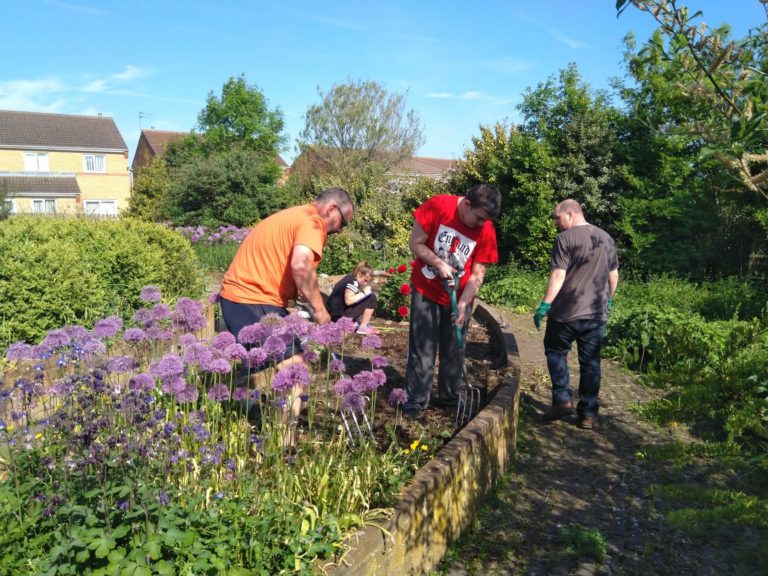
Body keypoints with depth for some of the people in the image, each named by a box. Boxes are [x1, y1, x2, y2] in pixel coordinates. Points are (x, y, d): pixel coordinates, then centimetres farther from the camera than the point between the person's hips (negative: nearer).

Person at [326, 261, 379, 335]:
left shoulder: (350, 278, 11)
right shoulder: (353, 282, -16)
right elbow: (348, 300, -29)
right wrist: (364, 293, -22)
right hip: (339, 314, -10)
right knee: (371, 297, -11)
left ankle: (357, 322, 10)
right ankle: (363, 327, -8)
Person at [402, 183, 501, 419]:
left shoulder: (487, 231, -14)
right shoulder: (438, 206, -18)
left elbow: (477, 274, -10)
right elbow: (415, 243, -12)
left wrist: (463, 304, -18)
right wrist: (440, 264, -23)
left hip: (459, 297, 2)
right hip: (426, 291, -2)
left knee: (453, 350, 11)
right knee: (422, 348, 1)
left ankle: (450, 398, 26)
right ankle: (416, 400, 10)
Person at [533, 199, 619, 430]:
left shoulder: (565, 238, -11)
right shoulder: (606, 238, 10)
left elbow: (558, 275, -18)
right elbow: (614, 275, 16)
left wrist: (544, 304, -17)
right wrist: (608, 299, 29)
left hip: (566, 311, -5)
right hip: (597, 313, 5)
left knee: (556, 352, 15)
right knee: (590, 362, 10)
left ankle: (563, 398, 5)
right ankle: (588, 413, 13)